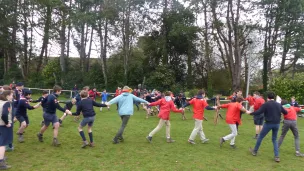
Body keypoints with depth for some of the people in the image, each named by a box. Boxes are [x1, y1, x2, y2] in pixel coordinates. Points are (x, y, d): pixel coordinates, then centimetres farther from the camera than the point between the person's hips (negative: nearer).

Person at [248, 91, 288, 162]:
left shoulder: (266, 104, -10)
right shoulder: (278, 104, 6)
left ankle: (255, 151, 26)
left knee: (260, 137, 12)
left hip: (268, 123, -5)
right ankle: (277, 156, 9)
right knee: (274, 139, 18)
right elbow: (285, 112, 16)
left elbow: (258, 112, -16)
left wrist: (250, 113, -2)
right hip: (277, 124, 5)